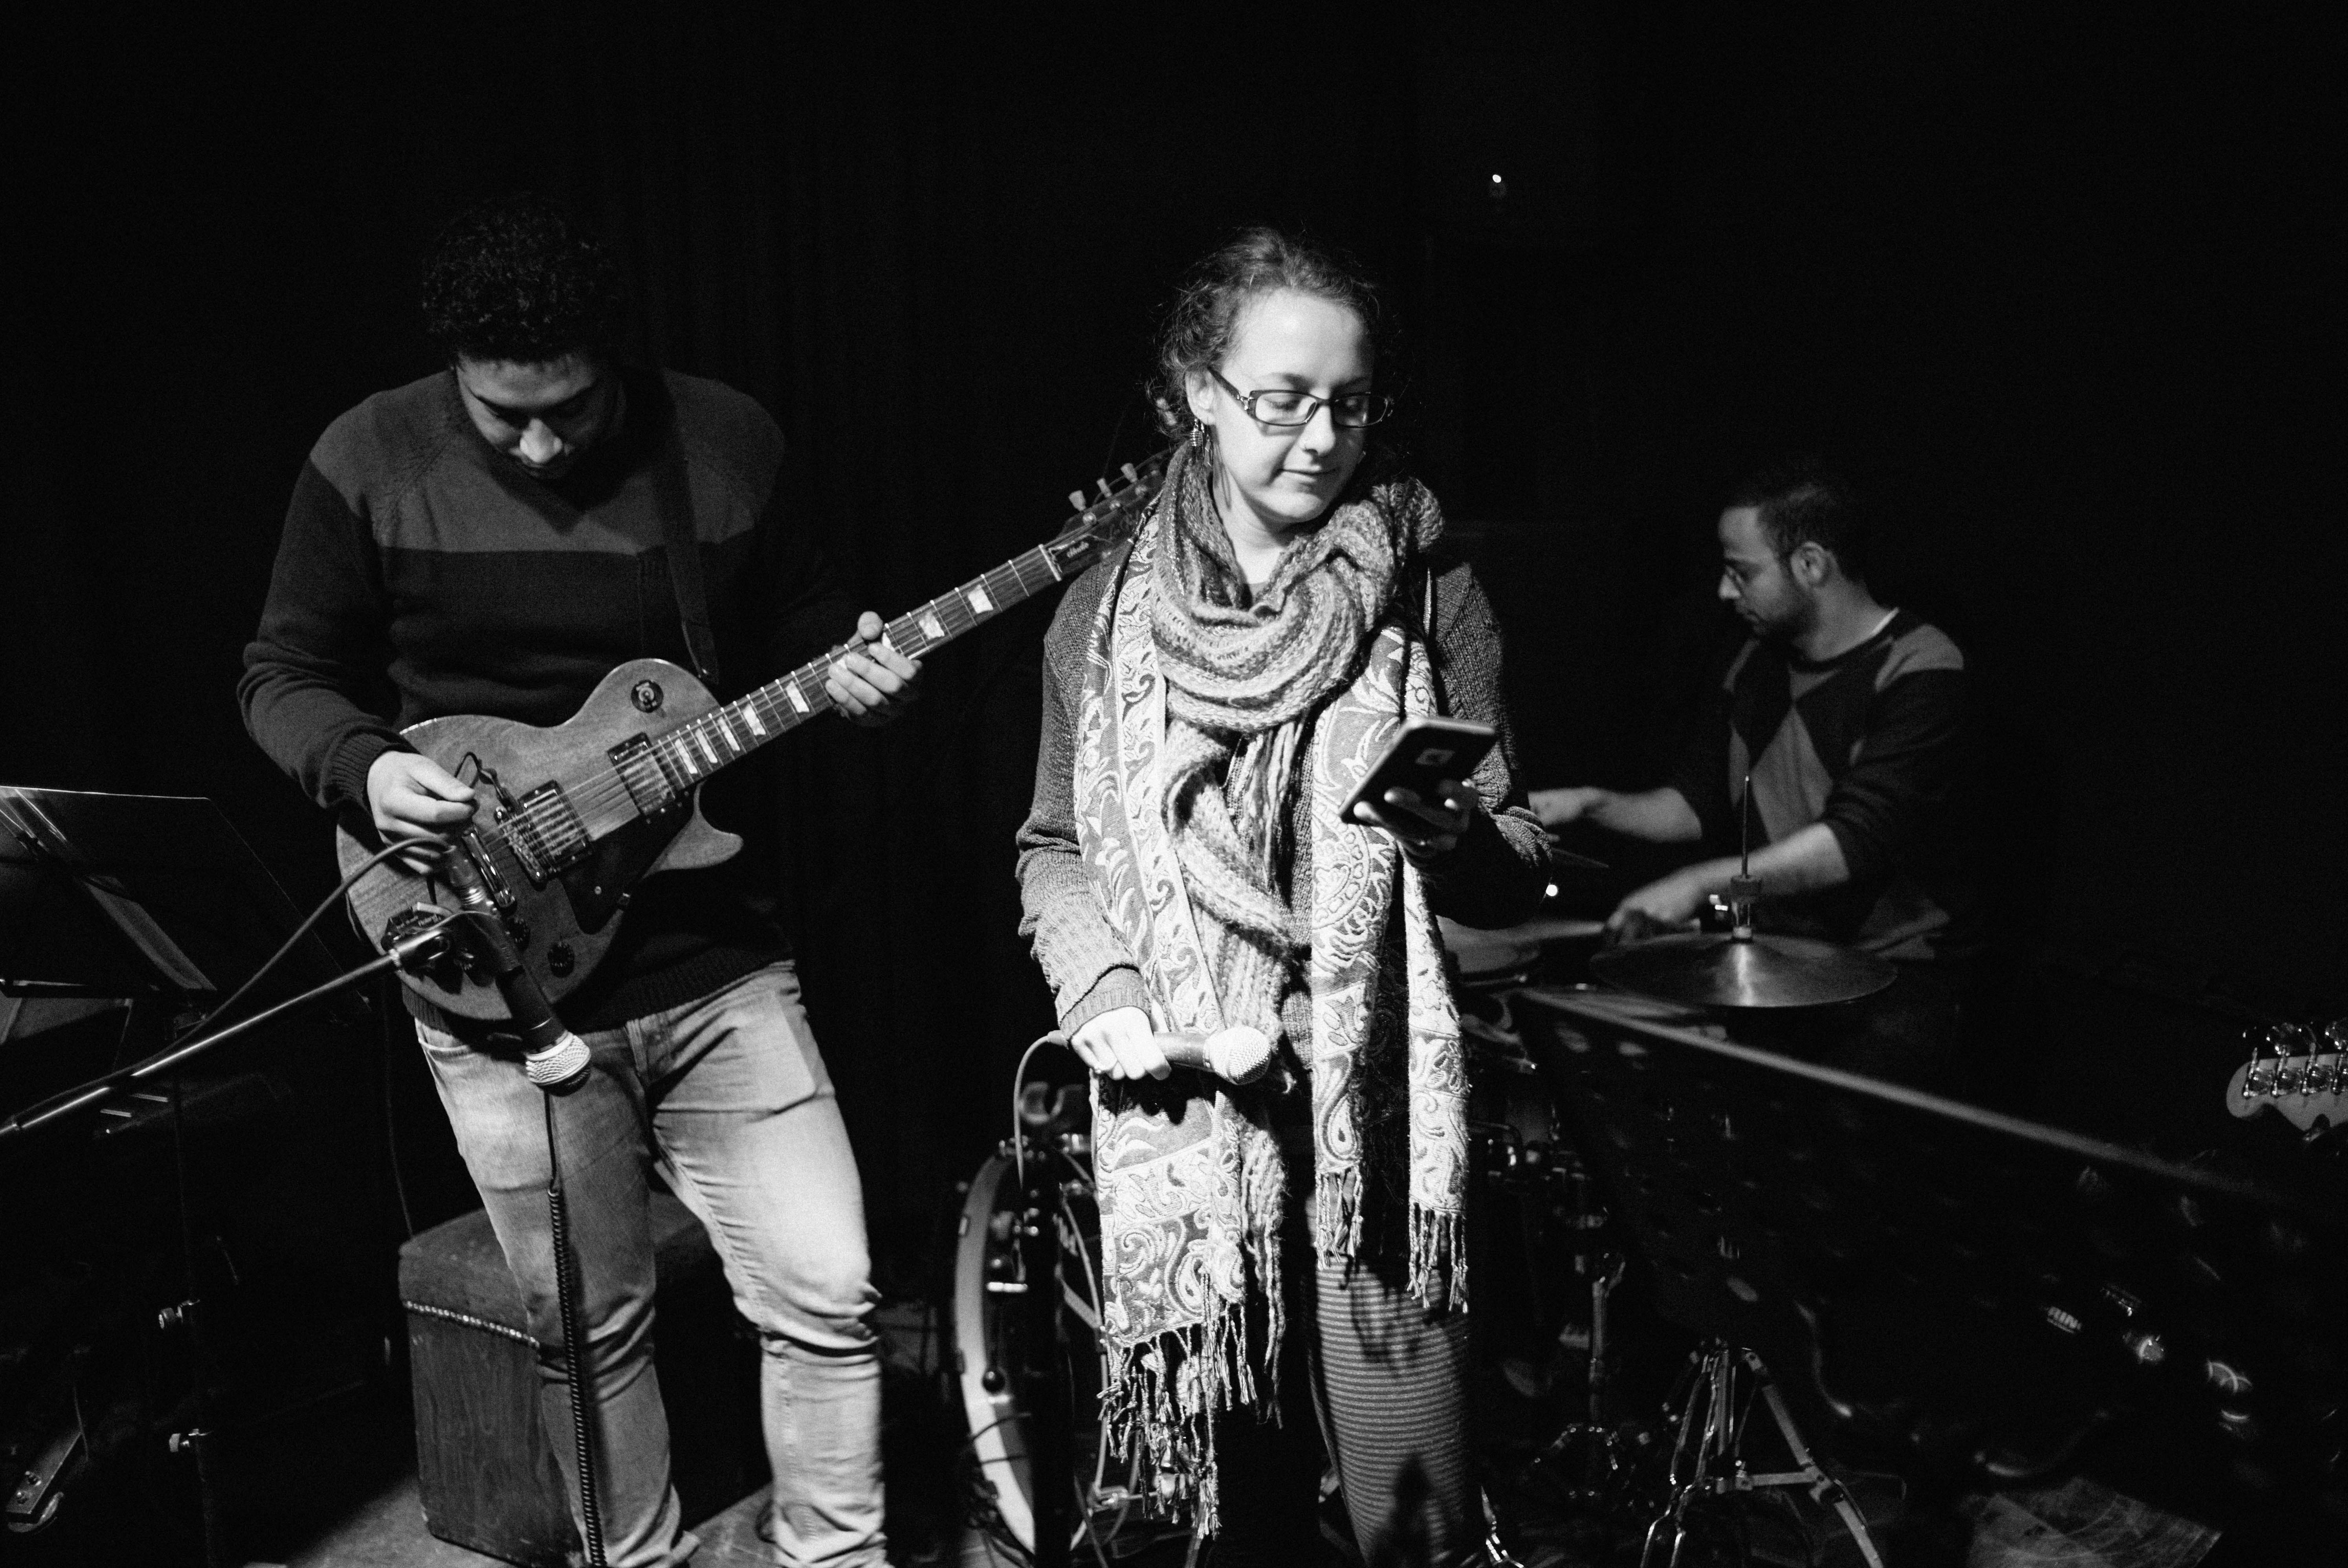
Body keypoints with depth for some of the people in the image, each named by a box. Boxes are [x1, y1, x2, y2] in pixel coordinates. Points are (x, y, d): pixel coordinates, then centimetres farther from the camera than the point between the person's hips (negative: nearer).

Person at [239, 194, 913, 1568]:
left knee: (827, 1289, 1)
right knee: (588, 1326, 12)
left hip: (717, 959, 1)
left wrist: (860, 679, -11)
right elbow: (285, 676, 5)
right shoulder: (370, 464, -4)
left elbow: (802, 629, 11)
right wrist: (364, 770, -15)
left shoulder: (726, 442, -2)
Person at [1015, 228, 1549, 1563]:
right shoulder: (1108, 611, 5)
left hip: (1375, 1098, -1)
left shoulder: (1427, 591, 1)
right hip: (1179, 1096, 1)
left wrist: (1455, 839, -18)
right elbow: (1055, 849, 11)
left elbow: (1523, 864, 3)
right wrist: (1100, 987, -5)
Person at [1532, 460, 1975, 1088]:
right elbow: (1699, 804, 15)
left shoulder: (1920, 672, -14)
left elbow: (1858, 839, -24)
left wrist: (1703, 882, -29)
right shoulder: (1758, 661, 10)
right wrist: (1595, 803, -1)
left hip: (1893, 971, -6)